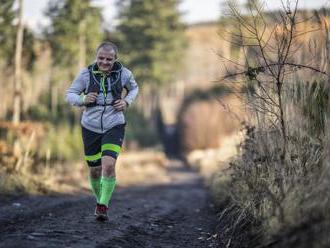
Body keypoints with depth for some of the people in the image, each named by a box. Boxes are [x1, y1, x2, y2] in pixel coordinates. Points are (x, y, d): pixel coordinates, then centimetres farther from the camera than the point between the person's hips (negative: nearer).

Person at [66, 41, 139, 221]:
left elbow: (133, 88, 16)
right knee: (94, 170, 9)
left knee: (109, 165, -21)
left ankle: (103, 207, -11)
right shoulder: (86, 74, -8)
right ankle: (100, 201, 36)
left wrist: (126, 102, -3)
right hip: (91, 127, 1)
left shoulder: (123, 73, -5)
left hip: (114, 126, -1)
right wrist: (83, 100, -20)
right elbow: (70, 94, 0)